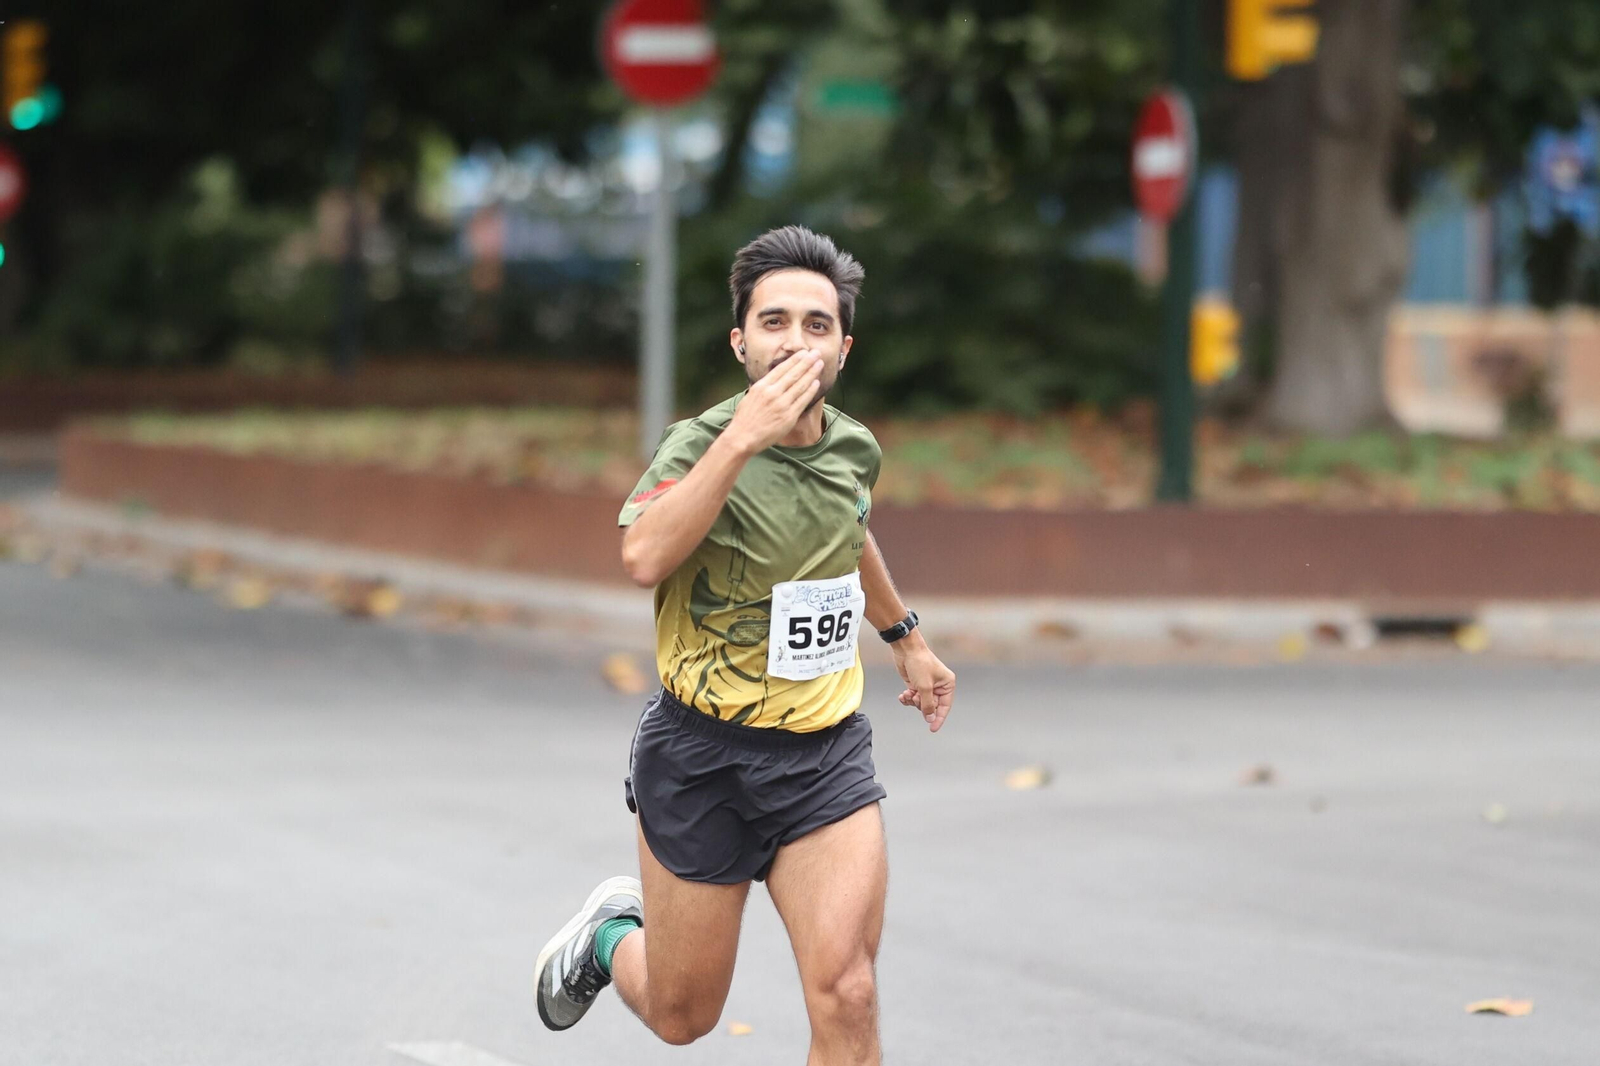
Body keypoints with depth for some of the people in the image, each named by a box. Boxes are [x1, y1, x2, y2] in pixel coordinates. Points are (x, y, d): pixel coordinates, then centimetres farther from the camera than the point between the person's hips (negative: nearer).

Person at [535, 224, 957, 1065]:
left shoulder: (854, 449, 1)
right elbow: (644, 556, -37)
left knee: (845, 997, -15)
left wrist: (905, 638, 35)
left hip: (827, 751, 3)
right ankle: (611, 932, 46)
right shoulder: (699, 444, -16)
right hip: (703, 752, -3)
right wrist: (742, 438, -40)